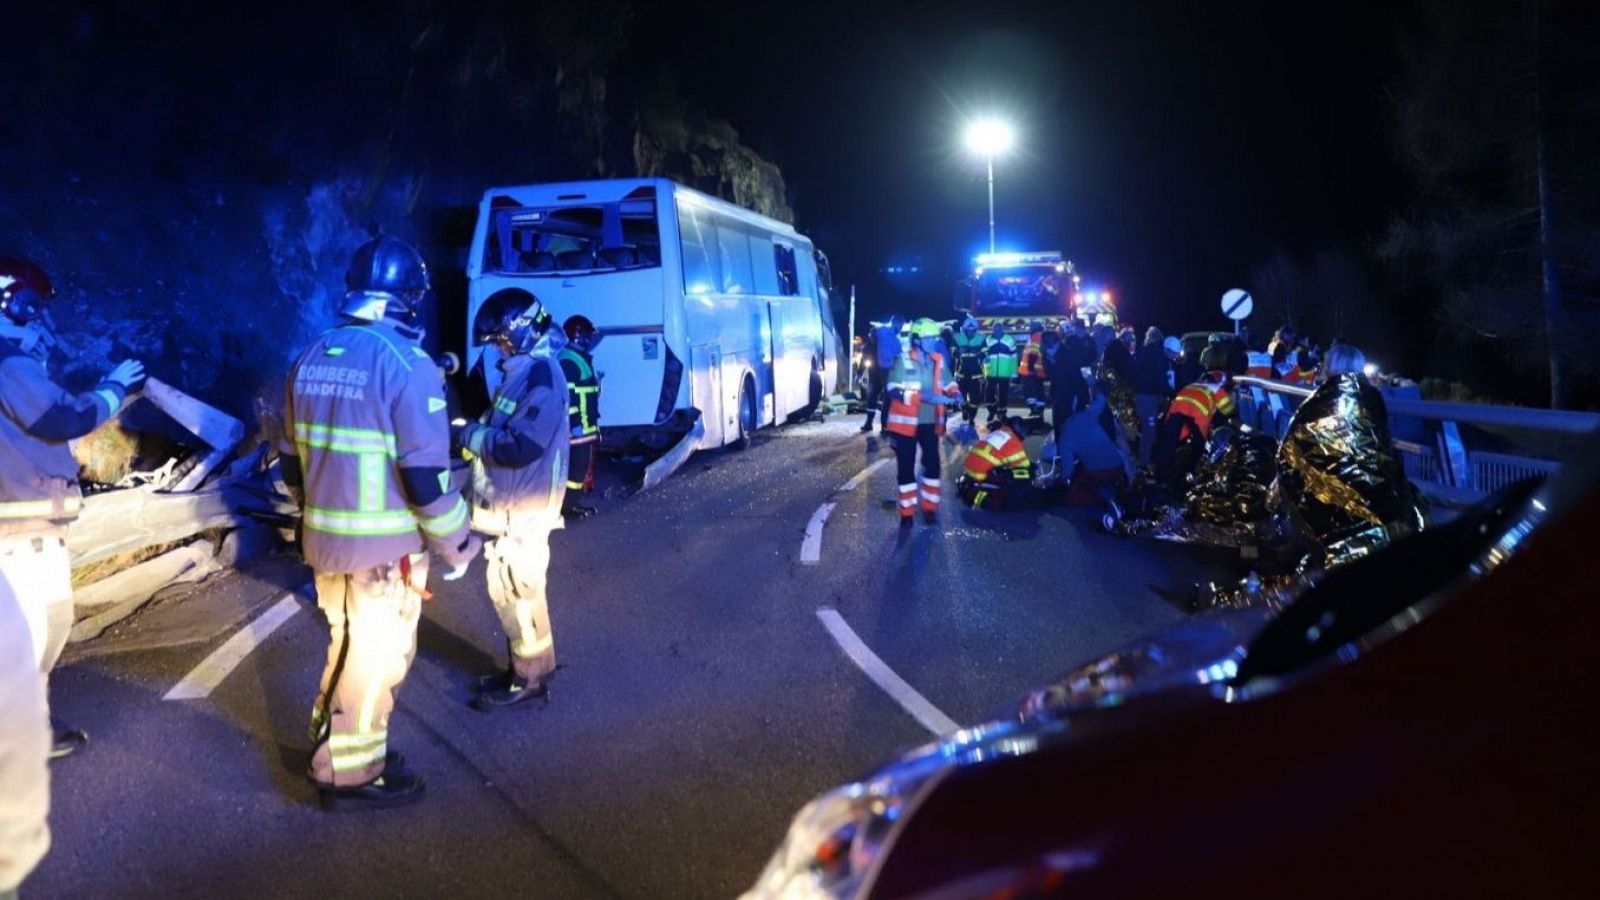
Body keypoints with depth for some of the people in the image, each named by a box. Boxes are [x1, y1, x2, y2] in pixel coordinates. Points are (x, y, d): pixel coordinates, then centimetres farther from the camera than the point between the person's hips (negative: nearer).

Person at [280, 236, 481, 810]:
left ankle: (334, 747, 36)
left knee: (347, 645, 23)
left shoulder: (311, 360, 6)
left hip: (325, 542, 7)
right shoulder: (407, 365, -18)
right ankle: (351, 775, 18)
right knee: (375, 658, 7)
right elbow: (426, 477, -19)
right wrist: (458, 546, -7)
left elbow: (293, 463, 13)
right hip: (384, 547, -7)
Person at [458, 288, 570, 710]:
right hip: (511, 503, 10)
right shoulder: (525, 371, 11)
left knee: (516, 590, 0)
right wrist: (471, 429, 3)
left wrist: (468, 434, -17)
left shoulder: (541, 376, -21)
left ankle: (530, 677, 13)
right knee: (511, 588, 17)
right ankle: (525, 667, 30)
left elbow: (520, 448, -27)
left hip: (523, 508, -10)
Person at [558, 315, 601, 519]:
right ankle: (567, 506, -2)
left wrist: (592, 423, 26)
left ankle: (573, 503, 23)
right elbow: (565, 394, -23)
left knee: (582, 465, 15)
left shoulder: (581, 358, 18)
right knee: (575, 466, -8)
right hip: (576, 428, -11)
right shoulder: (568, 360, -16)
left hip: (585, 427, 11)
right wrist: (574, 423, -25)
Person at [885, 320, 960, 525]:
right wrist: (925, 397, -29)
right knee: (906, 467, 3)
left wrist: (954, 394, -8)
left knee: (932, 464, 5)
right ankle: (907, 512, 12)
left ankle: (929, 508, 20)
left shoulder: (938, 360, 4)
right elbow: (894, 390, -19)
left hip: (930, 422, 4)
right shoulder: (903, 360, -10)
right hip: (906, 422, -4)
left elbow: (948, 383, 17)